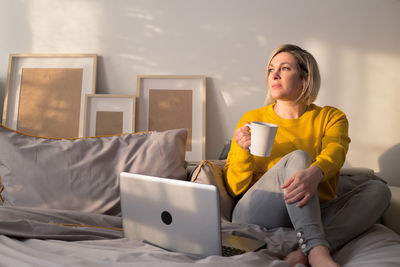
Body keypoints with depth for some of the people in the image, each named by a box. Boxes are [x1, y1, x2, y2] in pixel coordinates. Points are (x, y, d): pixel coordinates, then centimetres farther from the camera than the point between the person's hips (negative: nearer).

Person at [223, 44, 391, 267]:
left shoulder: (332, 117, 10)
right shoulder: (253, 119, 6)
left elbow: (335, 153, -15)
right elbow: (235, 189, 2)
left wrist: (314, 173, -39)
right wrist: (242, 151, -18)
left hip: (311, 216, 2)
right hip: (256, 218, -2)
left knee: (378, 189, -17)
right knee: (296, 158, -24)